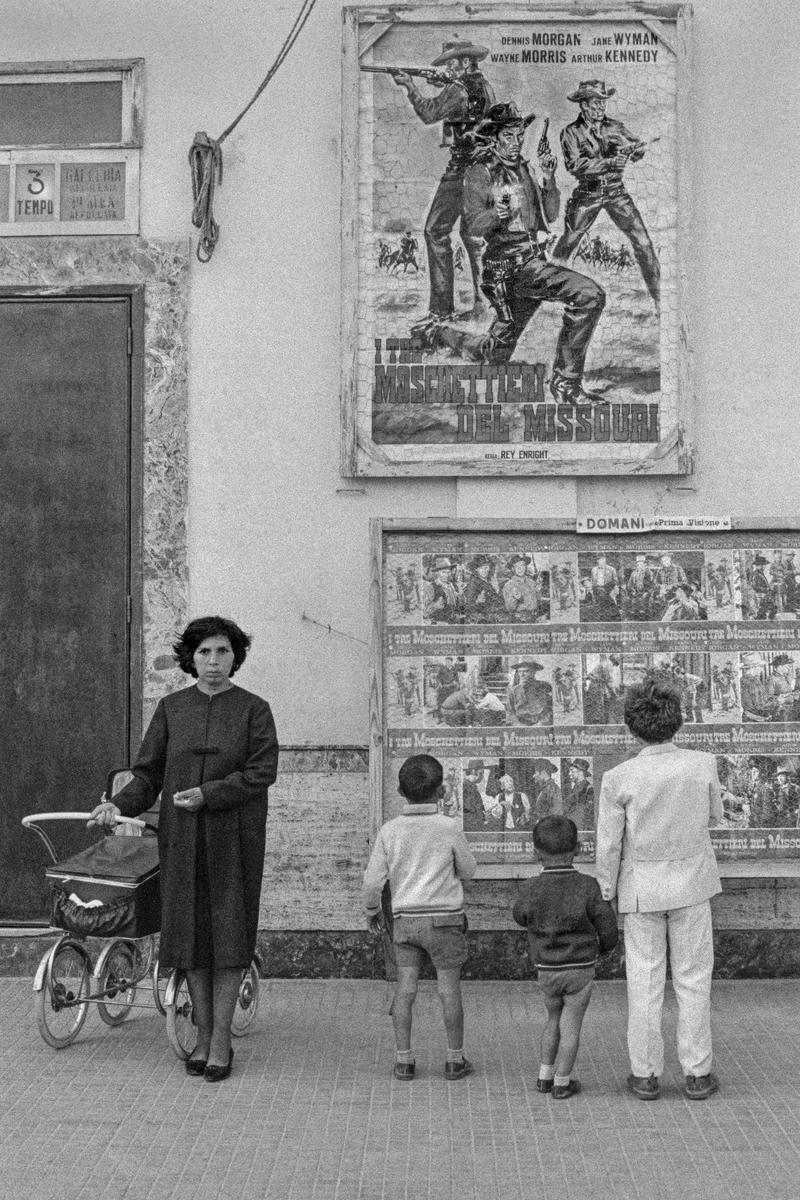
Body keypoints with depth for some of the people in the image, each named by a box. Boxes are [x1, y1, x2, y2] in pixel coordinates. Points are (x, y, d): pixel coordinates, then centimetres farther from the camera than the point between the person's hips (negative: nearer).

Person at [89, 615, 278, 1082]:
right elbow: (148, 773, 5)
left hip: (234, 837, -2)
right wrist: (119, 804, -12)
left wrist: (207, 794, -20)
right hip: (182, 836, 3)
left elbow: (261, 773, -10)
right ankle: (203, 1034, 19)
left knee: (229, 930, -1)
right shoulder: (171, 708, 7)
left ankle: (221, 1039, 8)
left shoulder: (254, 709, 0)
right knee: (190, 930, 6)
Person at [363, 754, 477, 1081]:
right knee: (449, 989, 5)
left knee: (405, 988, 7)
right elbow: (468, 870, 2)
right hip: (444, 918, -2)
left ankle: (403, 1060, 10)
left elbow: (373, 880, -2)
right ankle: (455, 1059, 13)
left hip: (405, 917, 2)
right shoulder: (448, 828, -10)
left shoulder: (390, 831, -4)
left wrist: (371, 910, 15)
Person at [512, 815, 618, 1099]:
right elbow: (609, 932, -8)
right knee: (570, 1026, 10)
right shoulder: (588, 887, -14)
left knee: (554, 1020, 23)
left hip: (547, 972, 2)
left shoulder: (533, 890, -11)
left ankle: (545, 1076, 26)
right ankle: (561, 1083, 15)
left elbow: (520, 916, 10)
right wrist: (602, 947, 15)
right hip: (581, 970, -2)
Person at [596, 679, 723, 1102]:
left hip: (641, 888, -1)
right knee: (693, 979, 11)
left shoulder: (618, 779, -16)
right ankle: (697, 1074, 17)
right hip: (692, 882, 1)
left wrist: (605, 896, 4)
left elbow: (608, 846, -9)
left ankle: (646, 1075, 16)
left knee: (645, 981, 9)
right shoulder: (703, 765, -12)